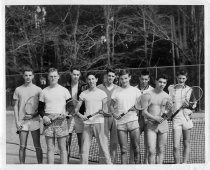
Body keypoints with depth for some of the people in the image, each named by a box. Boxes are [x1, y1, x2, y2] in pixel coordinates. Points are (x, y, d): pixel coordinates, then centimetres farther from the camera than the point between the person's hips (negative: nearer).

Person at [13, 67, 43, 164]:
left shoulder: (38, 90, 4)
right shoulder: (18, 89, 7)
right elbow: (16, 106, 7)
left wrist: (33, 115, -9)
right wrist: (17, 121, -1)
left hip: (34, 121, -1)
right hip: (22, 122, 1)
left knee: (37, 146, 3)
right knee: (22, 147, 3)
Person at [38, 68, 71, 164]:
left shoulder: (64, 90, 5)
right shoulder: (44, 92, 10)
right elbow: (40, 107, 14)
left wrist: (65, 113, -11)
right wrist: (44, 116, -4)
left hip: (61, 121, -1)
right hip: (48, 121, 1)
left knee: (62, 148, 1)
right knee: (50, 148, 3)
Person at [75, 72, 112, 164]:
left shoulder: (102, 93, 6)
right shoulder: (83, 94, 11)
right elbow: (76, 109, 12)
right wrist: (81, 115, -8)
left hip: (99, 122, -2)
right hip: (87, 123, 2)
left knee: (104, 148, -6)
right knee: (84, 149, 1)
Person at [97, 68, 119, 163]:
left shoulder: (118, 89, 10)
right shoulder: (99, 88, 3)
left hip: (115, 117, 2)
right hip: (103, 117, -2)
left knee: (114, 142, 4)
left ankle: (113, 162, 12)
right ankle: (102, 162, 2)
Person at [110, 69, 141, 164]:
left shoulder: (135, 90, 7)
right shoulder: (116, 92, 11)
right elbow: (111, 105, 15)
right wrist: (114, 114, -3)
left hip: (133, 121, -1)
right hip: (120, 123, 1)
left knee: (136, 149, -2)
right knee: (123, 150, 2)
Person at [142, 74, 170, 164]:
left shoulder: (166, 96, 7)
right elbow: (144, 112, -3)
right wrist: (155, 118, -16)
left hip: (163, 124, 2)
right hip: (151, 125, -2)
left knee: (160, 150, 6)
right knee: (151, 151, -10)